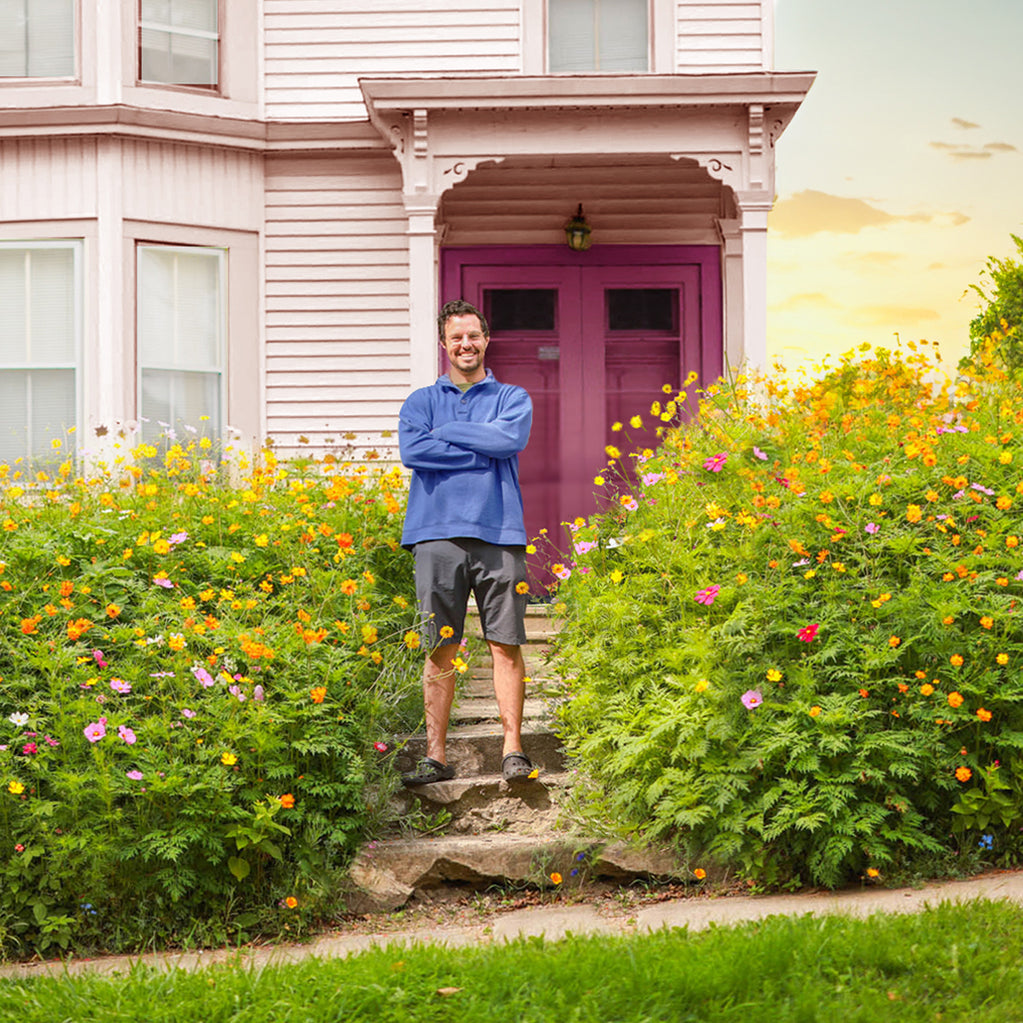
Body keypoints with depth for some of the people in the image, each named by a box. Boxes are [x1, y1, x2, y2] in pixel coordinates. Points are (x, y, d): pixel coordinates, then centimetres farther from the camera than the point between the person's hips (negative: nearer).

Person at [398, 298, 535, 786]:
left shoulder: (512, 398, 15)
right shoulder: (422, 401, 16)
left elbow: (510, 439, -8)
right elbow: (412, 450, -4)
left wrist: (447, 432, -2)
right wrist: (483, 451, -6)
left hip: (499, 532, -1)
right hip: (438, 534, 1)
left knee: (506, 645, -3)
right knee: (440, 650, 0)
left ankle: (513, 750, -1)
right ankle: (436, 755, 3)